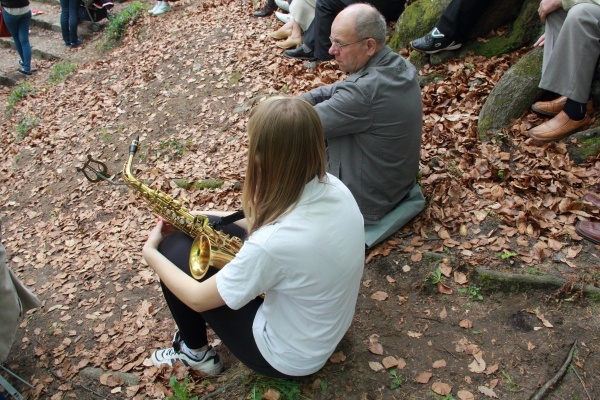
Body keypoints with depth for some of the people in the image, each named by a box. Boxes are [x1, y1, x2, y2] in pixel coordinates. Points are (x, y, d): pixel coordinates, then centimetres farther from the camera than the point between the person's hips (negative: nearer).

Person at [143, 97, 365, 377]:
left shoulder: (272, 243, -39)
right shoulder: (335, 187, -17)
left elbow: (197, 299, -21)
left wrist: (150, 253, -6)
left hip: (288, 360, -6)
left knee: (175, 249, -1)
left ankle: (196, 352, 22)